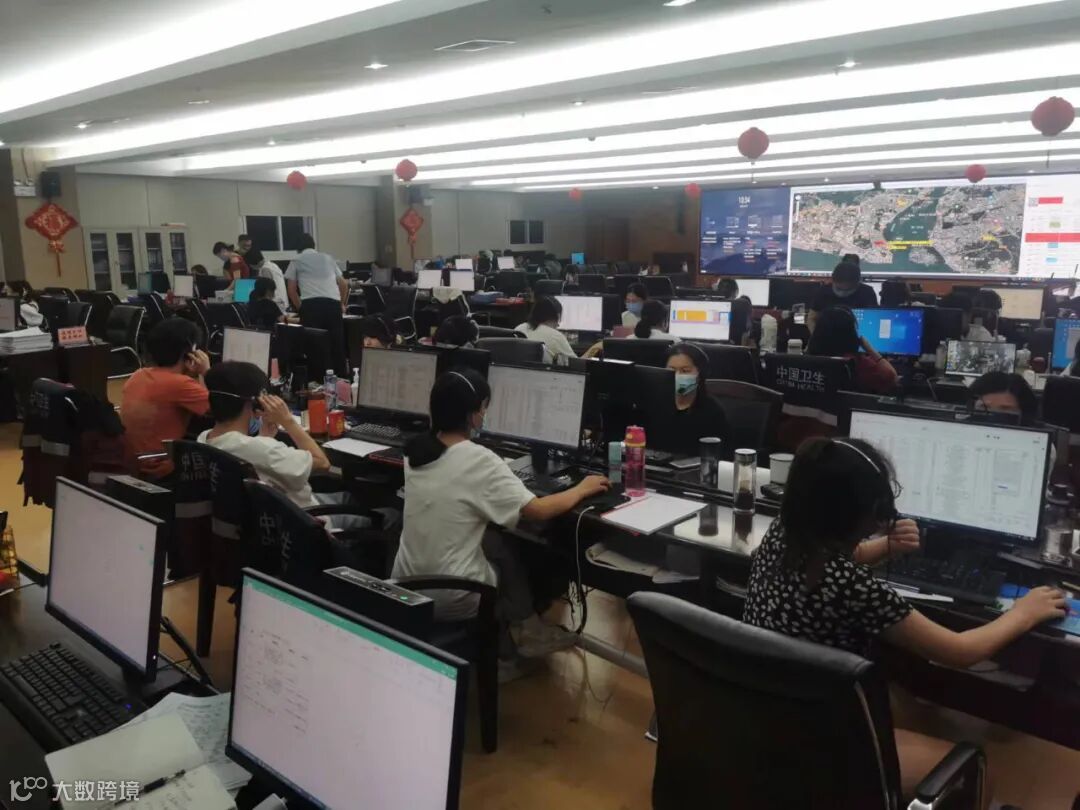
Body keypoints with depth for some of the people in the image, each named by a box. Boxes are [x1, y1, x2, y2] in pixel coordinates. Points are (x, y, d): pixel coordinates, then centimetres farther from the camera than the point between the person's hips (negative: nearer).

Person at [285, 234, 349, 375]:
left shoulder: (296, 261, 19)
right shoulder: (328, 258, 27)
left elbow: (292, 290, 16)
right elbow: (344, 284, 30)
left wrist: (300, 308, 30)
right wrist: (342, 304, 44)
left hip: (310, 304, -2)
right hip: (333, 303, 2)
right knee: (337, 344, 8)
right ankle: (341, 379, 12)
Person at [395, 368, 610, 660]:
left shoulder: (416, 450, 0)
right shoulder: (479, 460, -21)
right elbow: (538, 511, -16)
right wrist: (582, 489, 0)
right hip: (451, 599, -6)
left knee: (491, 538, 19)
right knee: (506, 546, 17)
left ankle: (506, 626, 27)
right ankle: (527, 630, 29)